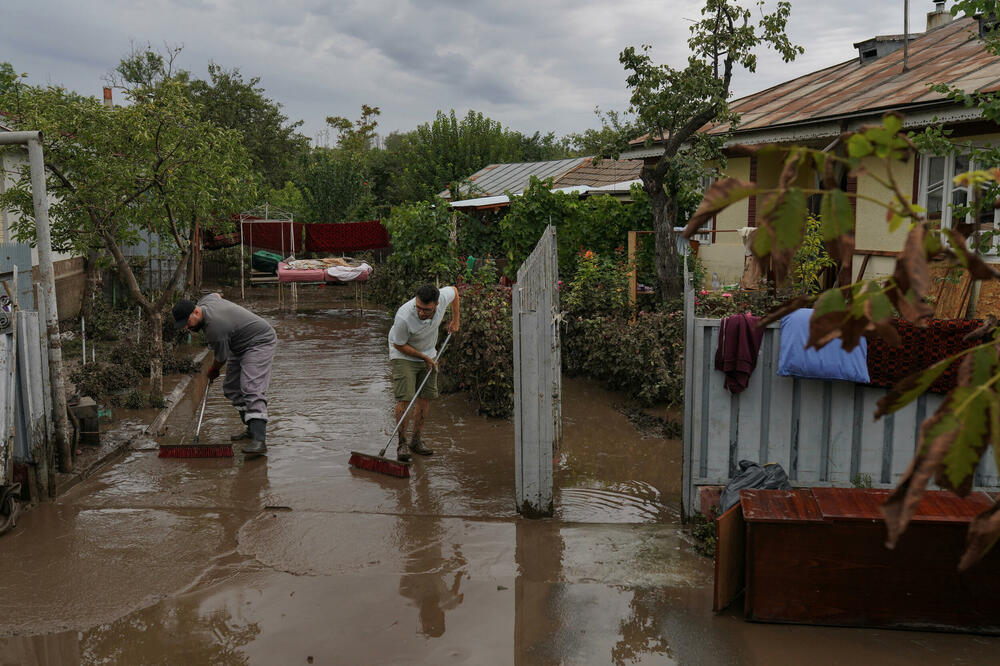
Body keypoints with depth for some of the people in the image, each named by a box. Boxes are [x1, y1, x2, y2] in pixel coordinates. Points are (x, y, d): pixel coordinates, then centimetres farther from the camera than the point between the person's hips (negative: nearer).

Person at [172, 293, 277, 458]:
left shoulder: (214, 329, -31)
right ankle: (252, 429, 14)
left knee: (252, 389, -24)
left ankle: (259, 441, -34)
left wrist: (213, 371, 7)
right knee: (231, 388, 9)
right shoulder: (204, 301, -4)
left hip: (260, 342, -11)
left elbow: (221, 358, -15)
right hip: (240, 344, 11)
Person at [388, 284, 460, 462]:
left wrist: (455, 320, 6)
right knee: (404, 398, -14)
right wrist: (424, 357, -14)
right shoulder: (404, 317, -36)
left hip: (429, 354, 5)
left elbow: (454, 291, 1)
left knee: (426, 397, 3)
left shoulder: (443, 296, -26)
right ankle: (402, 443, -1)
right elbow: (399, 344, -19)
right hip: (404, 355, -5)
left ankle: (415, 440, 15)